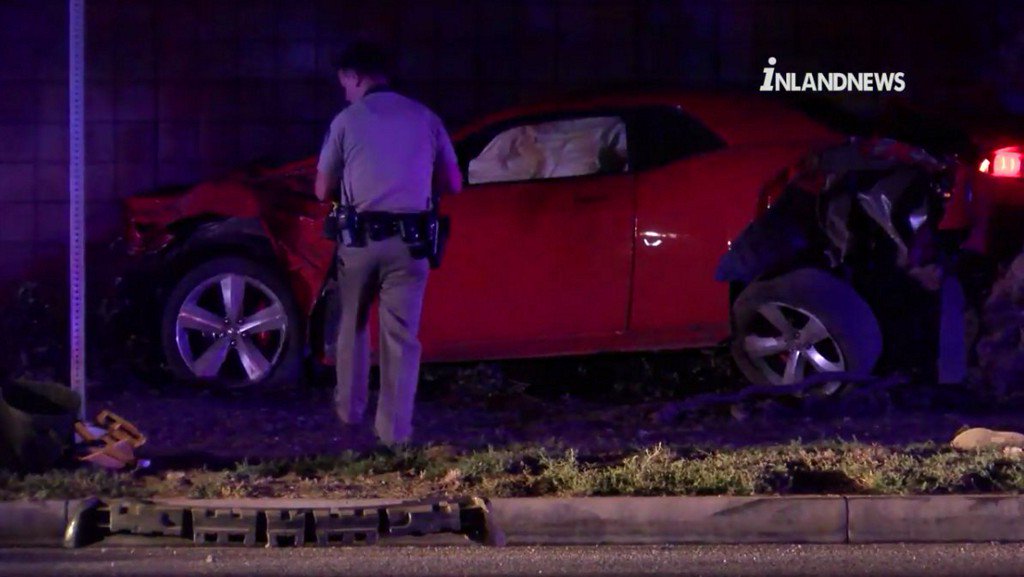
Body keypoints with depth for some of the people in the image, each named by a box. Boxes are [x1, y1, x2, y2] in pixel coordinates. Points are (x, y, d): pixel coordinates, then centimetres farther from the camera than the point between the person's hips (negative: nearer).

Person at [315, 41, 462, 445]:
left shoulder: (348, 120, 0)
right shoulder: (424, 119, 6)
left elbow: (323, 191, 6)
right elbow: (452, 184, 12)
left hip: (360, 238, -1)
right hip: (409, 242, 1)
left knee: (352, 325, 21)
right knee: (401, 335, 3)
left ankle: (349, 408, 29)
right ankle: (394, 428, -2)